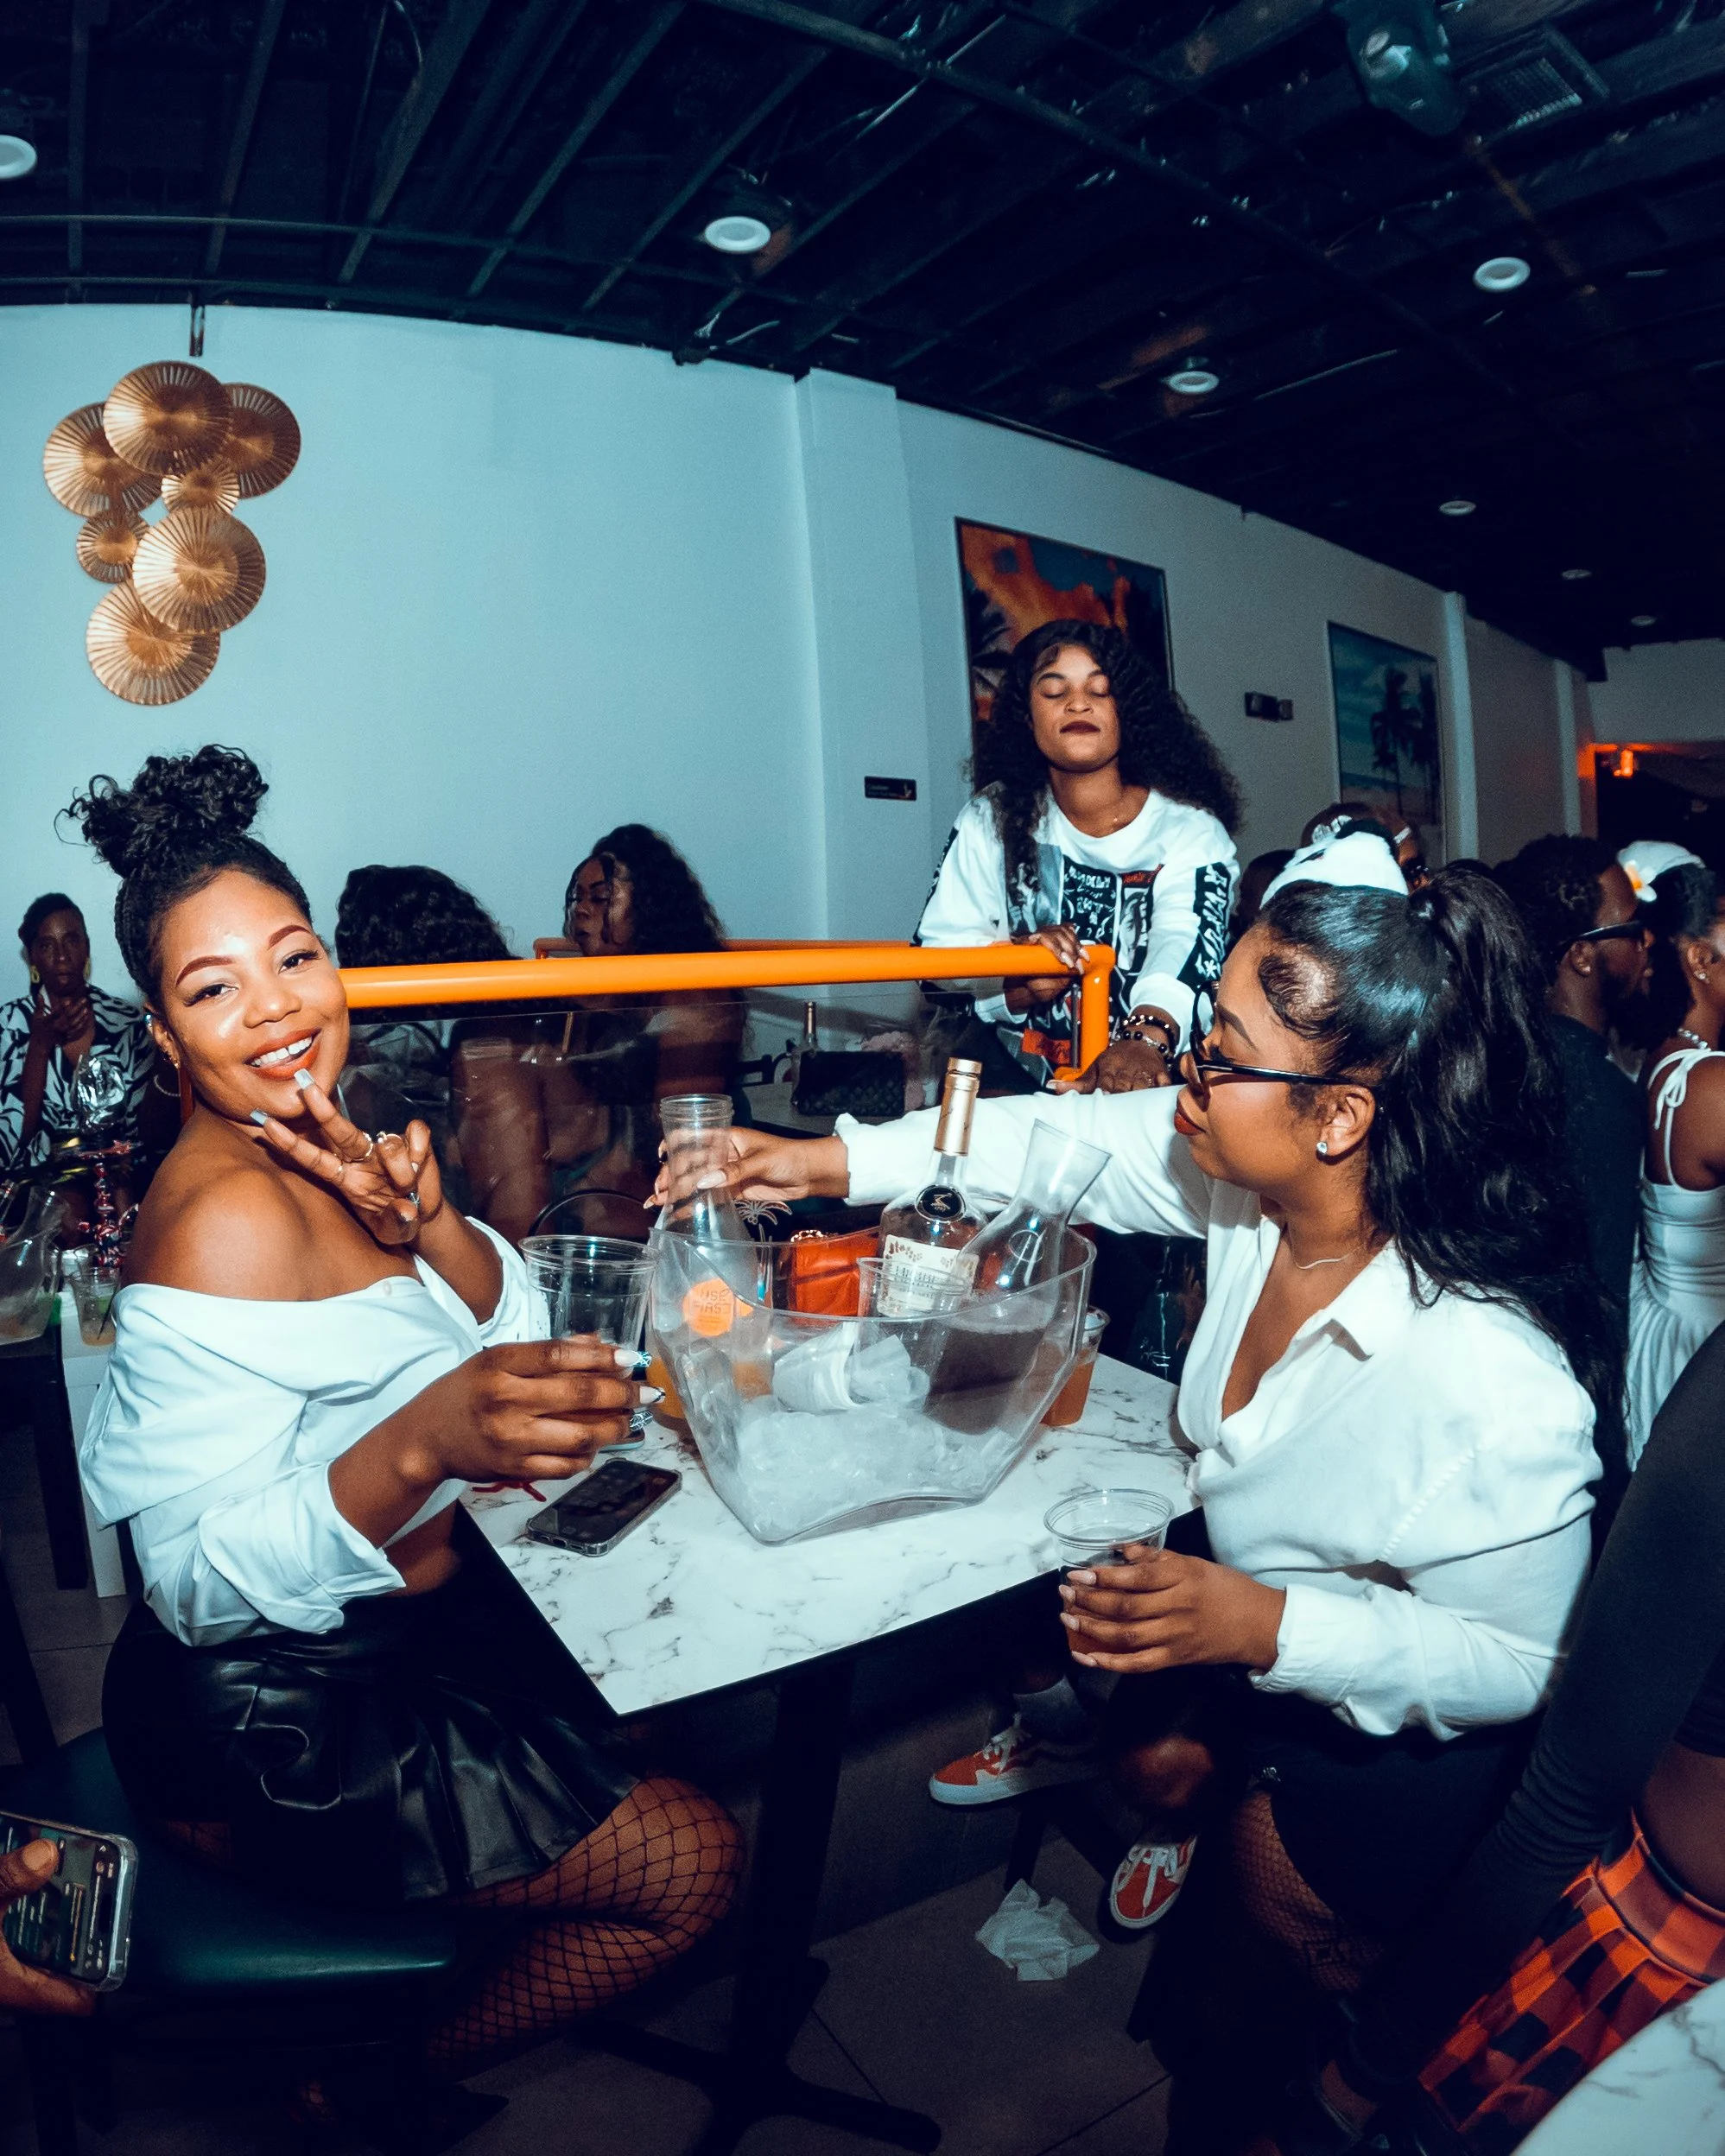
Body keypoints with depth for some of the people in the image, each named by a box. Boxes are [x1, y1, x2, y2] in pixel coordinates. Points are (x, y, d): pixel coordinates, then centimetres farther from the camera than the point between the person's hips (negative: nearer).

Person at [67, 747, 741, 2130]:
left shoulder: (315, 1143, -1)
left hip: (386, 1633, 9)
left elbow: (513, 1330, 0)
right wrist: (422, 1442, -47)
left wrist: (427, 1216, -20)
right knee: (690, 1866, -1)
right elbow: (202, 1581, -30)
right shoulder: (225, 1216, -28)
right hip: (271, 1725, -8)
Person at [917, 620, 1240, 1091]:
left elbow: (1188, 945, -20)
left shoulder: (1190, 830, -1)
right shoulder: (990, 820, 6)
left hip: (1156, 1086, -1)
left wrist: (1147, 1039, -41)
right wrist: (1019, 988, -23)